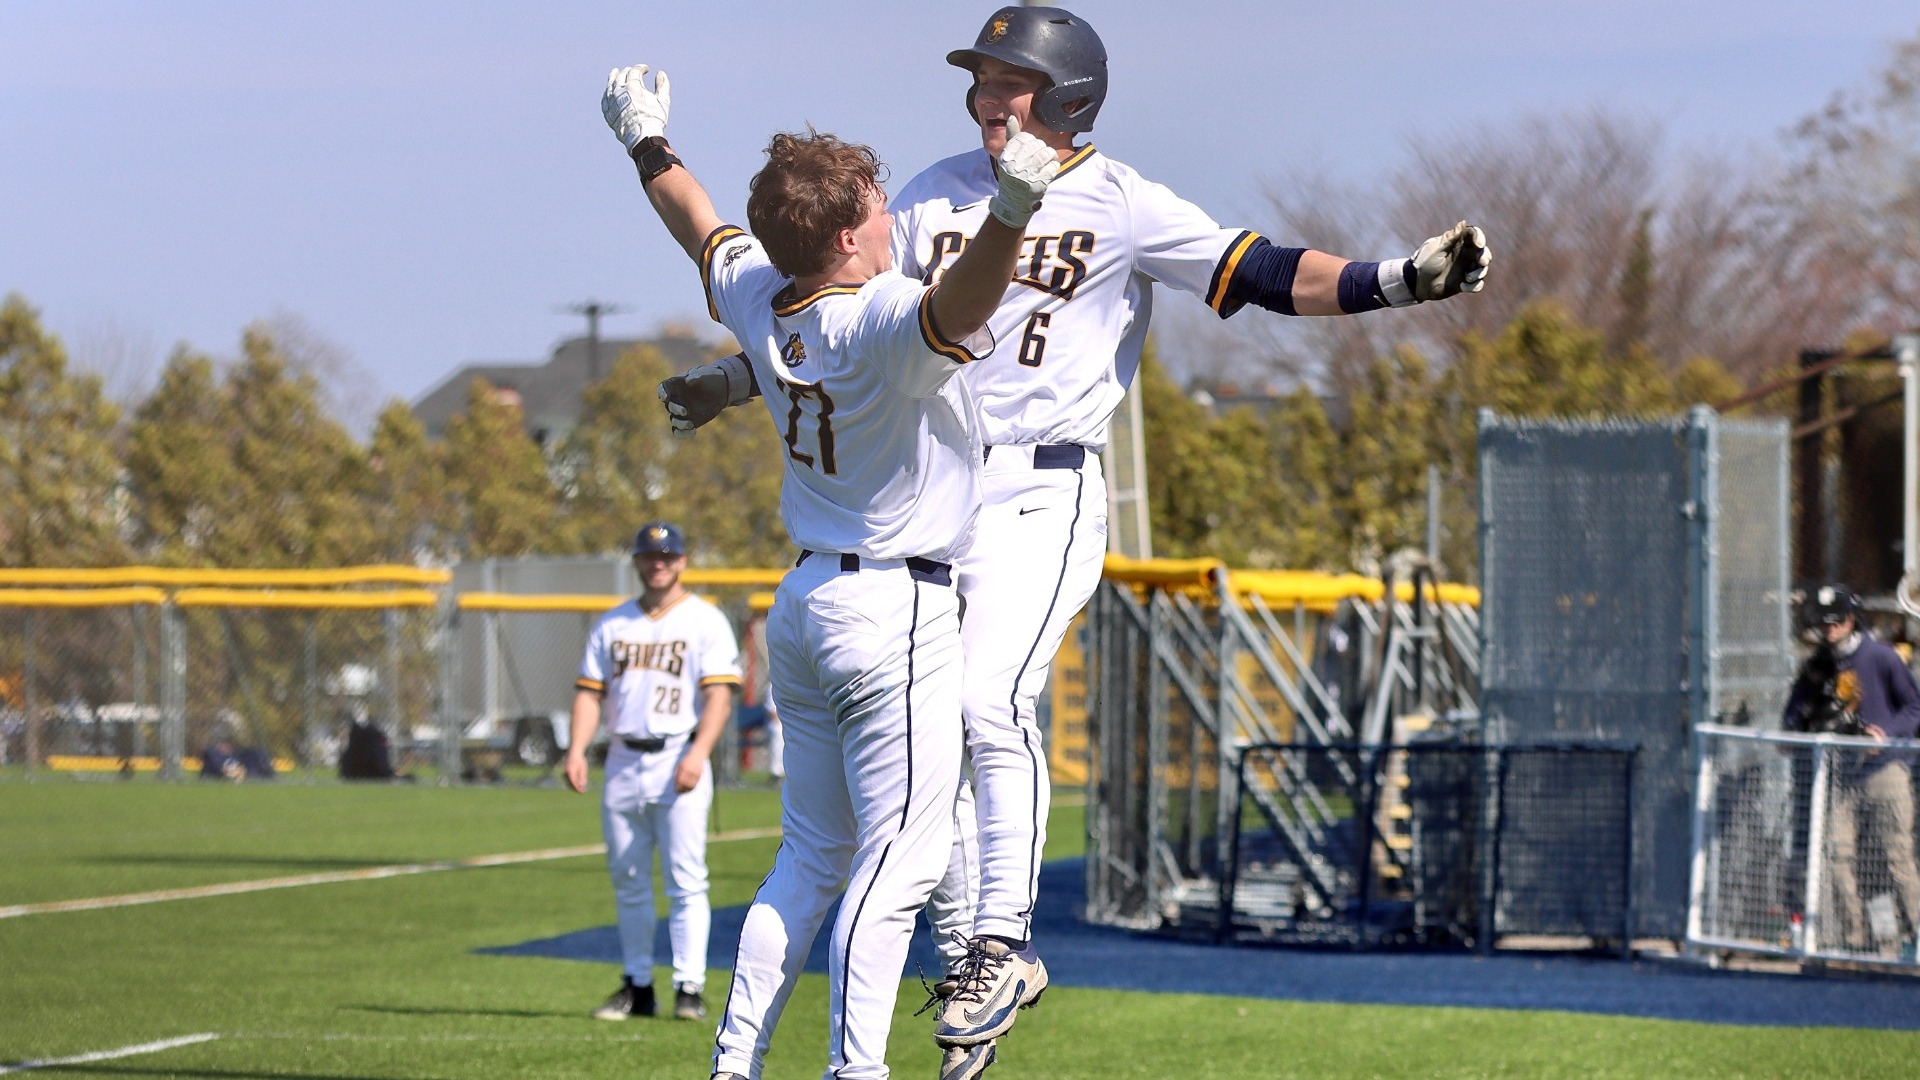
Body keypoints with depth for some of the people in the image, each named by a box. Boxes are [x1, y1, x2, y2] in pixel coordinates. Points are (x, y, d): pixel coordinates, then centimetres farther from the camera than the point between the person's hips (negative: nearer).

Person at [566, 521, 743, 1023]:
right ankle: (637, 986, 16)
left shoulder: (705, 621, 1)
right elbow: (590, 691, 11)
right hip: (624, 764, 5)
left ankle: (689, 988, -11)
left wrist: (698, 753, -22)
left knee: (685, 879, -10)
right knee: (628, 881, 8)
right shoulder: (612, 624, 15)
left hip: (679, 761, -5)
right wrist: (577, 750, -5)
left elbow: (719, 694, -8)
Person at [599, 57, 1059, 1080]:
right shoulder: (882, 323, -23)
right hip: (898, 607, -9)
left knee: (811, 853, 16)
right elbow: (960, 306, -45)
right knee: (897, 853, -8)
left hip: (803, 601, 9)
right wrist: (1009, 214, -63)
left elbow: (702, 228, 20)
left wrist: (646, 143, 37)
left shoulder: (757, 297, 0)